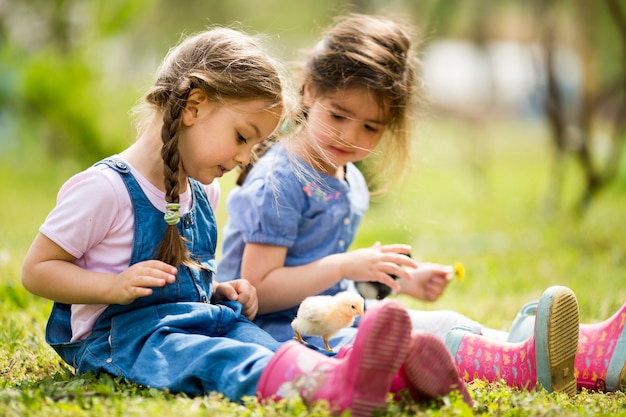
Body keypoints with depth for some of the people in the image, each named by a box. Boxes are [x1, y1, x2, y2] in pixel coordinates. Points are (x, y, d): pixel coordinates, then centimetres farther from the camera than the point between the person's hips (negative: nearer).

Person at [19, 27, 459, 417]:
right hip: (117, 333, -7)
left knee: (250, 337, -24)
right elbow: (36, 270, -9)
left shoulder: (202, 192, 16)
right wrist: (117, 286, -22)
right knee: (195, 356, -37)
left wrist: (217, 290, 10)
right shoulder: (104, 188, -11)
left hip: (192, 320, 8)